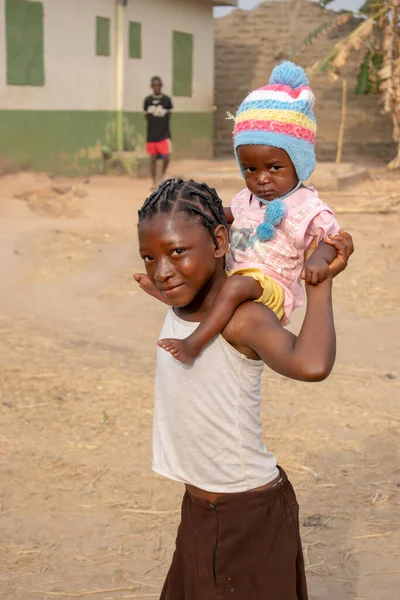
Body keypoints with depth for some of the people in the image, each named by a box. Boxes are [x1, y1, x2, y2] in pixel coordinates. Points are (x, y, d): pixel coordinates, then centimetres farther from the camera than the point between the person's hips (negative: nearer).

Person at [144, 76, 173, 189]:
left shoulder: (167, 99, -2)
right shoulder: (148, 100, 1)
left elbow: (168, 116, 7)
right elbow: (147, 116, 10)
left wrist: (163, 126, 5)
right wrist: (154, 125, 5)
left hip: (164, 134, -1)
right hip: (151, 134, 1)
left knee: (166, 157, -12)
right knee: (153, 158, 5)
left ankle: (163, 175, 16)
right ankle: (154, 183, 14)